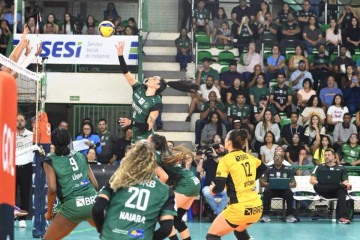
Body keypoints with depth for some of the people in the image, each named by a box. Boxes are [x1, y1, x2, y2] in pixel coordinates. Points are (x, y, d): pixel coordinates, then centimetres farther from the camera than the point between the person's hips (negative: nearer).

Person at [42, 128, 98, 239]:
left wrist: (49, 211, 9)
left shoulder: (50, 161, 7)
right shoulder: (81, 156, 18)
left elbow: (52, 189, -4)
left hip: (73, 206, -3)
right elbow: (95, 184, 16)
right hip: (93, 202, 3)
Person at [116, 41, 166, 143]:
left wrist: (131, 123, -31)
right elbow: (126, 72, -7)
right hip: (135, 137, 7)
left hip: (145, 140, -7)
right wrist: (120, 55, -16)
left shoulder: (156, 103, -17)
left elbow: (148, 127, -21)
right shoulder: (139, 89, -1)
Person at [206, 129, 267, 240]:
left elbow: (219, 187, -15)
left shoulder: (226, 160, -10)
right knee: (239, 230, 34)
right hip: (256, 208, 7)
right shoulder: (249, 157, 9)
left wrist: (213, 189, 7)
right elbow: (263, 168, 30)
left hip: (240, 209, -7)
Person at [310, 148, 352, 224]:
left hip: (336, 191, 0)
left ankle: (342, 216, -48)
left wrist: (346, 184, -17)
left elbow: (345, 181, 9)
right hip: (324, 191, 0)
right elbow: (312, 180, 8)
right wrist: (318, 182, -15)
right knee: (316, 186, -34)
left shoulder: (341, 168, 20)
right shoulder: (320, 167, 20)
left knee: (342, 189, -37)